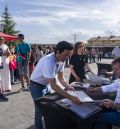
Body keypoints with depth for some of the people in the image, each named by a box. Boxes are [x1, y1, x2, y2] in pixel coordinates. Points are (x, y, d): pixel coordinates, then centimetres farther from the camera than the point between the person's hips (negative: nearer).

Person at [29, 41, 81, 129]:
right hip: (36, 86, -7)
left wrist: (67, 86, -21)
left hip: (46, 85, 8)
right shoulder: (48, 62, -37)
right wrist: (71, 97, -44)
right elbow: (54, 85, -40)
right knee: (40, 110, 0)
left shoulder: (61, 60, -12)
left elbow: (60, 77, -1)